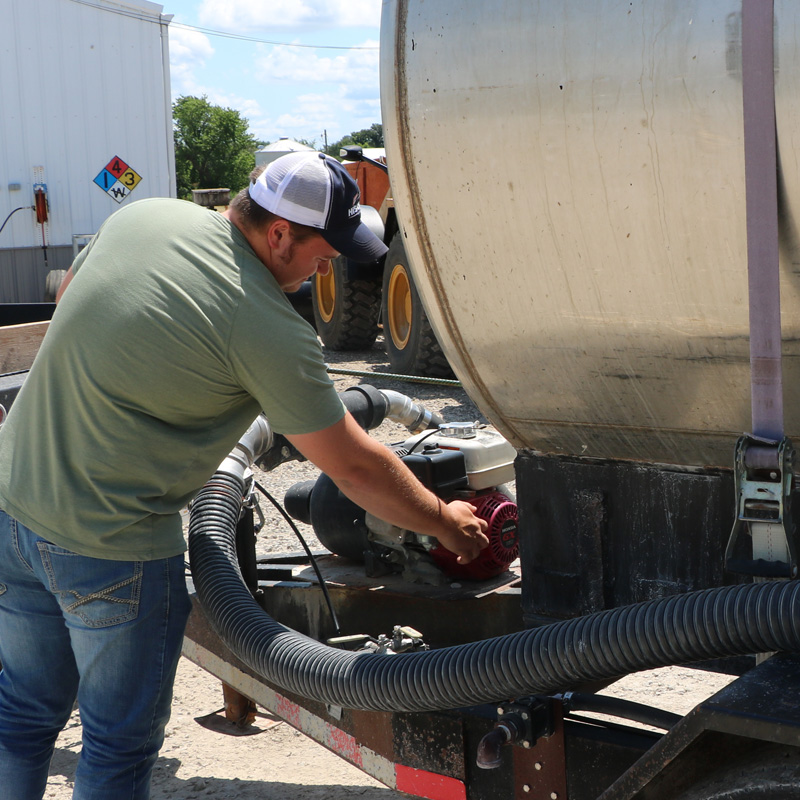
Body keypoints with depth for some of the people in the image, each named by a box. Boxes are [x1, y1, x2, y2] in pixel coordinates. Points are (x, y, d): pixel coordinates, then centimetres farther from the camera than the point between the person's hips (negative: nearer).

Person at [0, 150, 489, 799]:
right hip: (113, 548, -7)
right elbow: (355, 467, -12)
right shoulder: (270, 327, -19)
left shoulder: (141, 216, 0)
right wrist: (446, 522, 2)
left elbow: (67, 294, 20)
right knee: (120, 743, 11)